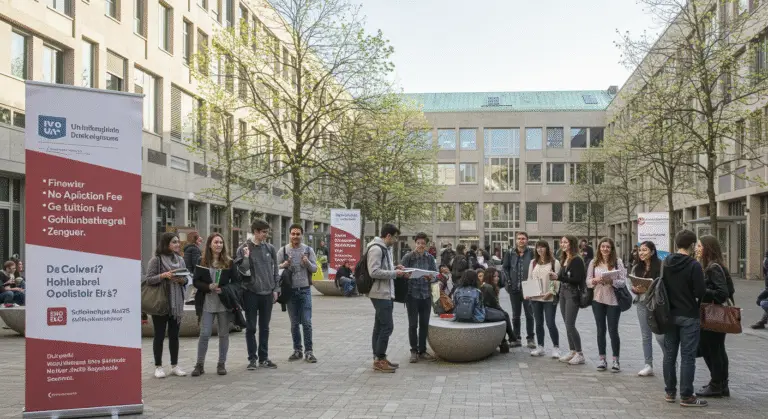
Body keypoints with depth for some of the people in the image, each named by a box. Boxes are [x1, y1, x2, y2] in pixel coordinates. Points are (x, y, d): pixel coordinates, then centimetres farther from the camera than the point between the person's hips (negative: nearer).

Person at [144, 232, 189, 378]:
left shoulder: (180, 259, 10)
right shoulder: (156, 260, -7)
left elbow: (186, 279, 14)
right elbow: (148, 279, -10)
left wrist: (182, 280, -8)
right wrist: (163, 275, -23)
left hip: (176, 303, 5)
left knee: (174, 335, 10)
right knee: (159, 335, 3)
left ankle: (174, 366, 17)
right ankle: (158, 367, 12)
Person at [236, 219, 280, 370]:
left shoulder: (270, 248, 6)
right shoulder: (243, 249, -4)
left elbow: (275, 270, 11)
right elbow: (243, 271, -8)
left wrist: (276, 289, 5)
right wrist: (246, 257, -23)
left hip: (267, 293, 3)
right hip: (251, 293, -3)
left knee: (265, 328, 9)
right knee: (251, 328, 3)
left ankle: (264, 358, 17)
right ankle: (252, 358, 11)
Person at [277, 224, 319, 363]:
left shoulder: (308, 250, 3)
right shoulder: (283, 250, 3)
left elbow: (315, 268, 3)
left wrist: (307, 263, -18)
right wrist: (284, 265, -19)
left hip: (305, 290, -1)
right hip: (290, 290, 1)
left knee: (306, 322, -4)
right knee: (294, 323, 9)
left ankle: (309, 351, 0)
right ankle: (297, 350, 17)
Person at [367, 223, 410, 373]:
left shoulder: (386, 248, 16)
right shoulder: (376, 249, -15)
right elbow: (374, 272, -22)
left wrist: (394, 268, 7)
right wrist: (395, 273, -18)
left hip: (386, 294, 10)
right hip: (380, 294, -10)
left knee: (380, 326, 13)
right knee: (387, 326, -9)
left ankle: (379, 358, 19)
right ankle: (379, 360, -2)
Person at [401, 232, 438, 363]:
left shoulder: (430, 258, 6)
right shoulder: (408, 256, -3)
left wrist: (431, 278, -17)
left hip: (426, 295, 3)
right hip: (412, 294, -3)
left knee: (424, 324, 8)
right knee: (413, 324, 1)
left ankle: (422, 351, 20)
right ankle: (414, 351, 14)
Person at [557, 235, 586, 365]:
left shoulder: (577, 260, -12)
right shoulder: (564, 259, 12)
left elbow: (577, 280, -17)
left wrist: (559, 277, -21)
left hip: (573, 294, -8)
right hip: (563, 292, 8)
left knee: (570, 325, -8)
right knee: (567, 324, 11)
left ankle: (580, 354, 0)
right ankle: (572, 351, 18)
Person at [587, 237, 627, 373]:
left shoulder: (618, 262, -2)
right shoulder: (594, 262, 5)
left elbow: (623, 281, -5)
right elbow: (588, 281, 5)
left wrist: (611, 281, -22)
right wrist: (595, 280, -15)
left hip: (613, 300, -2)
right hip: (598, 299, 3)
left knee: (613, 330, 0)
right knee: (601, 330, 9)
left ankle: (616, 360, 9)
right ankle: (602, 359, 17)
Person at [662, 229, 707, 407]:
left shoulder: (666, 263, 3)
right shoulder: (694, 265, -15)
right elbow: (700, 292, -16)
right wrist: (696, 305, 3)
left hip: (669, 314, 6)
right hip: (688, 316, -6)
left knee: (669, 354, 12)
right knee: (687, 356, 0)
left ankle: (670, 392, 19)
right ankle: (686, 396, 4)